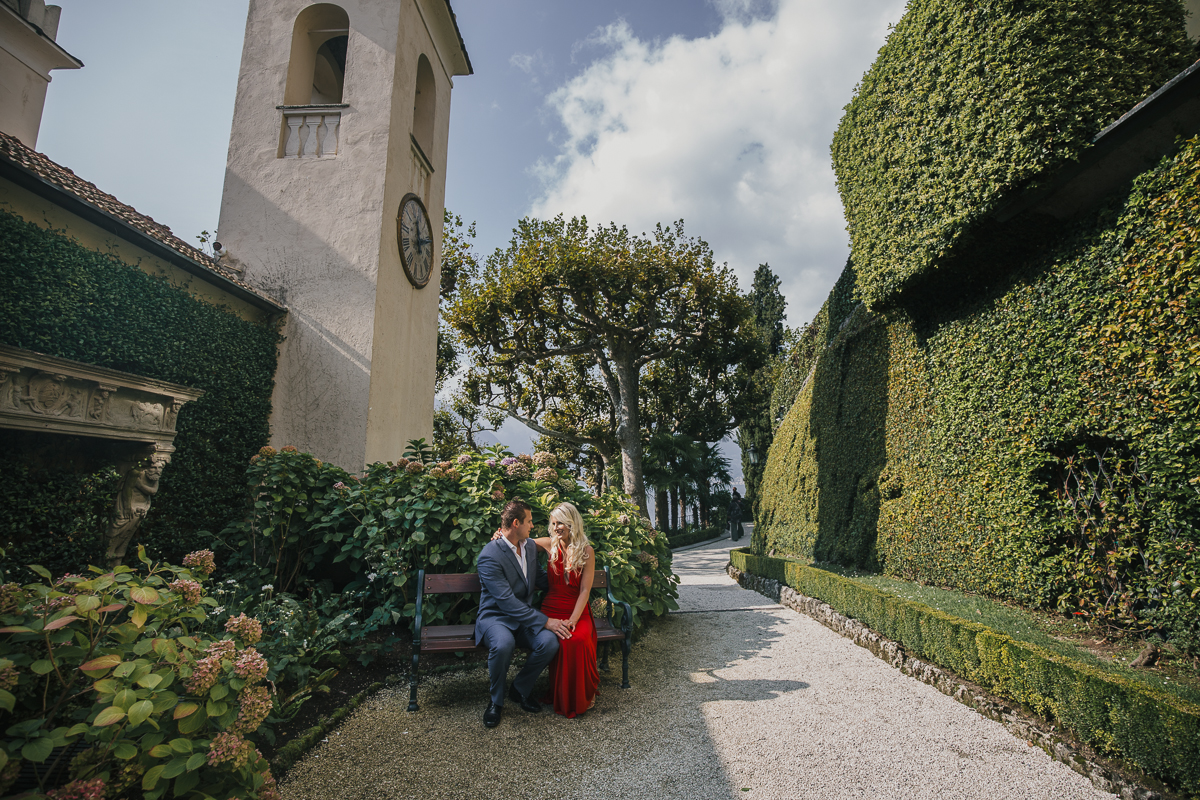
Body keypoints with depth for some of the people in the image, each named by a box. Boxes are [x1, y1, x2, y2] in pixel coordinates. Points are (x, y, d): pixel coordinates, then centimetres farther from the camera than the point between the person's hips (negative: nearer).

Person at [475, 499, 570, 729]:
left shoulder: (530, 546, 5)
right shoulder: (490, 556, -20)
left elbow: (541, 579, 20)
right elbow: (507, 601, -24)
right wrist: (544, 621, -26)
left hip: (524, 616, 6)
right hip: (496, 617, -6)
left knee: (550, 642, -24)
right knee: (503, 644, -38)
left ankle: (520, 690, 3)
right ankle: (496, 700, -7)